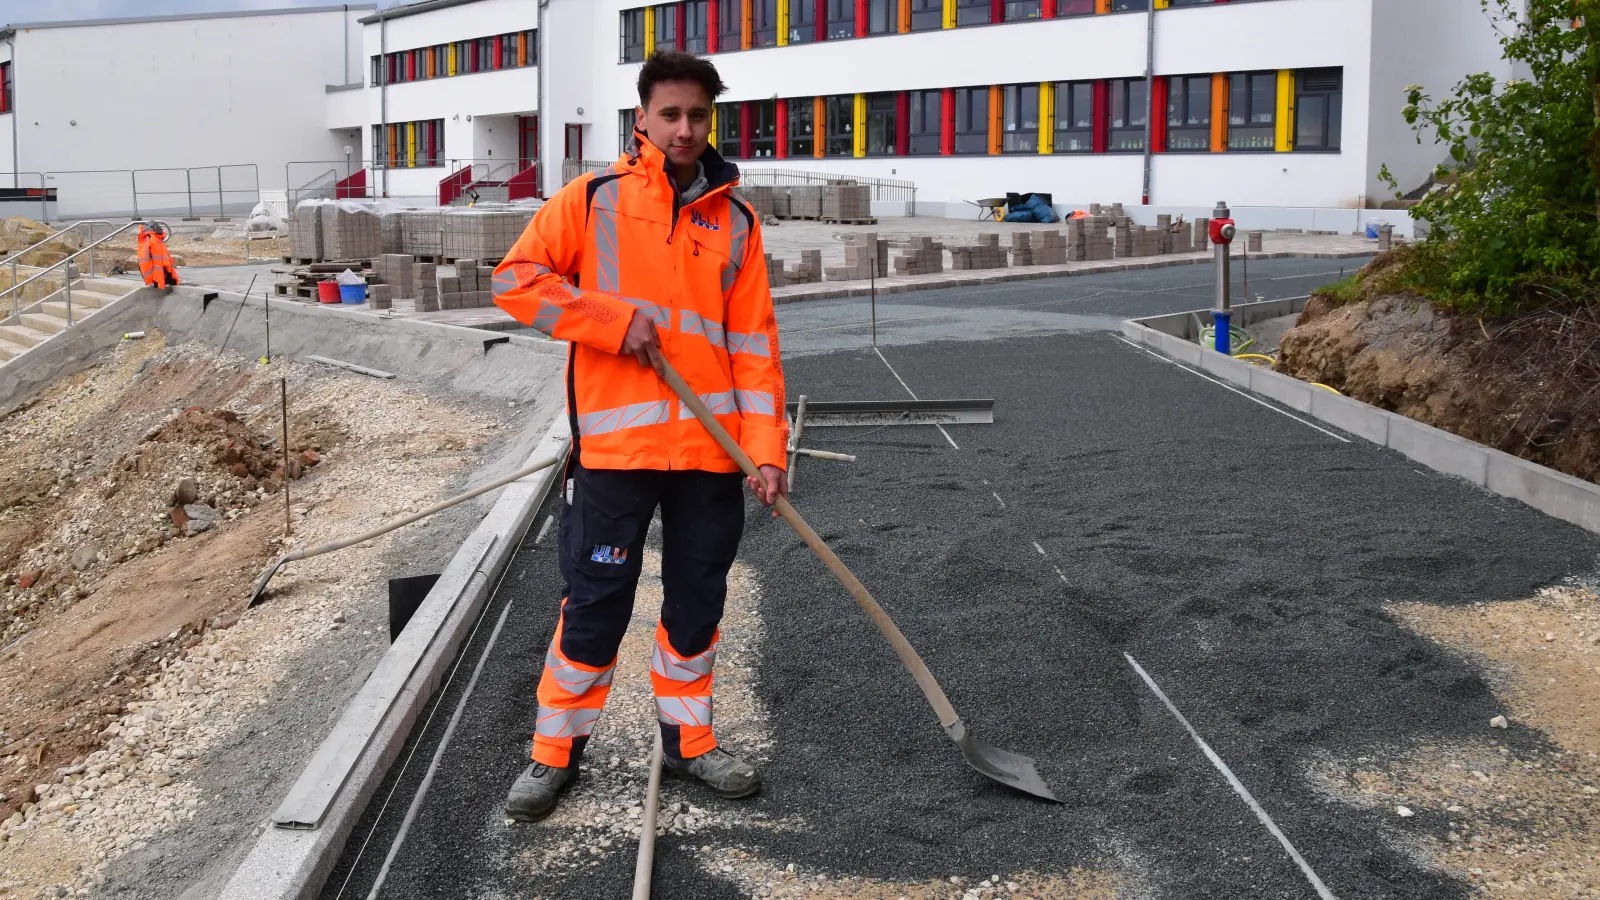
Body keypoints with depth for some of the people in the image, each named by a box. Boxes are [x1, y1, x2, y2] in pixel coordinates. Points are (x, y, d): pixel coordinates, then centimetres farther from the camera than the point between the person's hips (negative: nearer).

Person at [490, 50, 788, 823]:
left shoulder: (734, 219, 8)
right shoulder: (593, 200, 2)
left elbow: (754, 343, 5)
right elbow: (516, 280, -3)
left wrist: (767, 449, -2)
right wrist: (617, 319, -13)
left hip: (712, 449, 3)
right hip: (615, 445, -3)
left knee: (697, 604, 13)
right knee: (595, 605, 2)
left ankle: (687, 739, 29)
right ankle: (556, 752, 17)